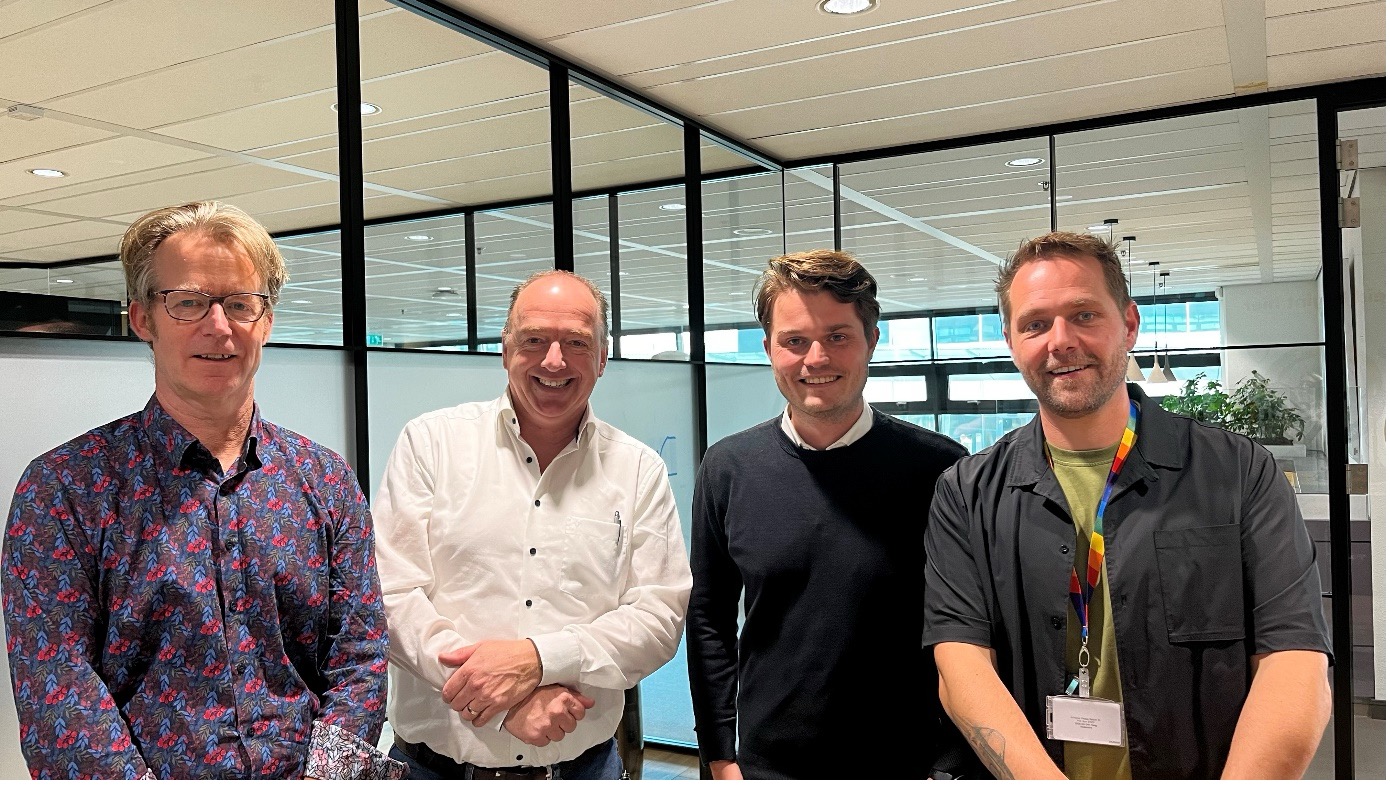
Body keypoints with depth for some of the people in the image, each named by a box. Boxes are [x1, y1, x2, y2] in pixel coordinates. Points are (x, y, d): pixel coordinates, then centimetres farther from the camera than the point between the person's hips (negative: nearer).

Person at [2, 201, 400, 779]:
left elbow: (358, 663, 5)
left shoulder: (327, 482, 7)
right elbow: (57, 694, -6)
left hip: (302, 771, 2)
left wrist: (323, 771, -9)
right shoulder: (64, 488, 0)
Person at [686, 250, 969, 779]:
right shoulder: (728, 468, -4)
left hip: (907, 764, -1)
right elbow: (709, 620, 2)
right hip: (766, 763, 2)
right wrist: (721, 756, 0)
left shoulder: (940, 470, -11)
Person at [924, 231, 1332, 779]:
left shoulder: (1240, 474, -1)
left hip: (1208, 771, 1)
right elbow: (961, 667, -8)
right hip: (1031, 773, 0)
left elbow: (1297, 669, -8)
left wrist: (1240, 780, -23)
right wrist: (1044, 777, -24)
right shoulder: (966, 495, 1)